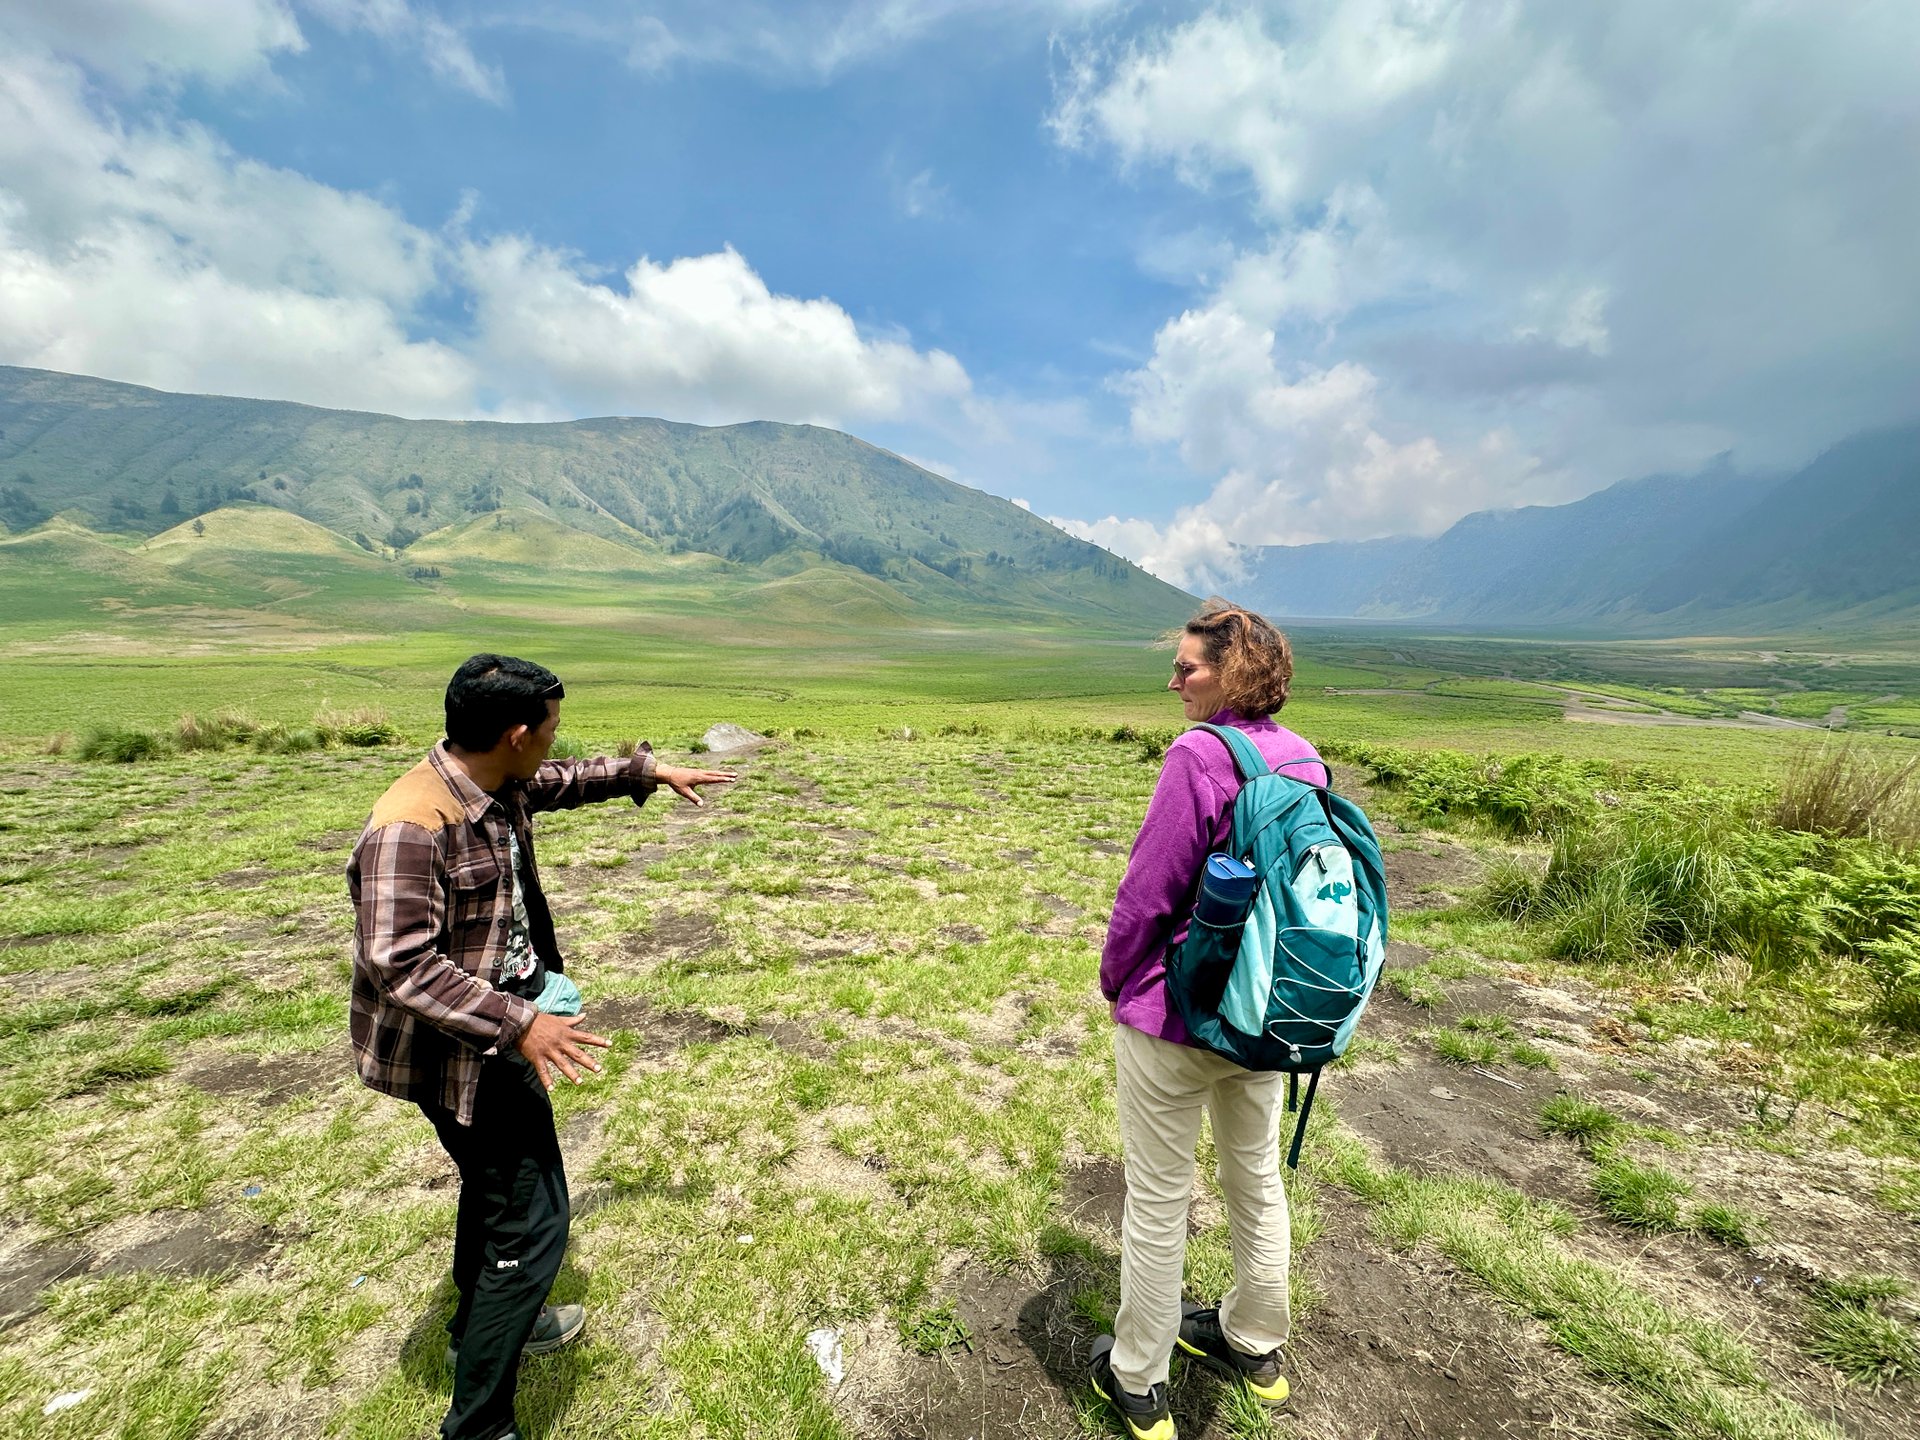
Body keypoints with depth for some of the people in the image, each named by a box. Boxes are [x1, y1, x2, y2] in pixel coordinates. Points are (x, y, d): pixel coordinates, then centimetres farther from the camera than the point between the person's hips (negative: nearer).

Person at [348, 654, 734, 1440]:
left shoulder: (499, 787, -4)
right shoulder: (411, 826, -30)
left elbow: (561, 783, 18)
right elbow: (399, 965, -31)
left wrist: (648, 770, 18)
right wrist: (518, 1022, -35)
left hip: (495, 1034, 10)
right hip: (461, 1052, -10)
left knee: (496, 1183, 29)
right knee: (531, 1221, -1)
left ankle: (484, 1322, 54)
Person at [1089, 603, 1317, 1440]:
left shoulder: (1198, 757, -25)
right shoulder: (1301, 759, -2)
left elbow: (1148, 892, -22)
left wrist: (1113, 978, -4)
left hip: (1175, 1015, -7)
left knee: (1158, 1201, 12)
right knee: (1257, 1179, 25)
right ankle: (1254, 1346, 48)